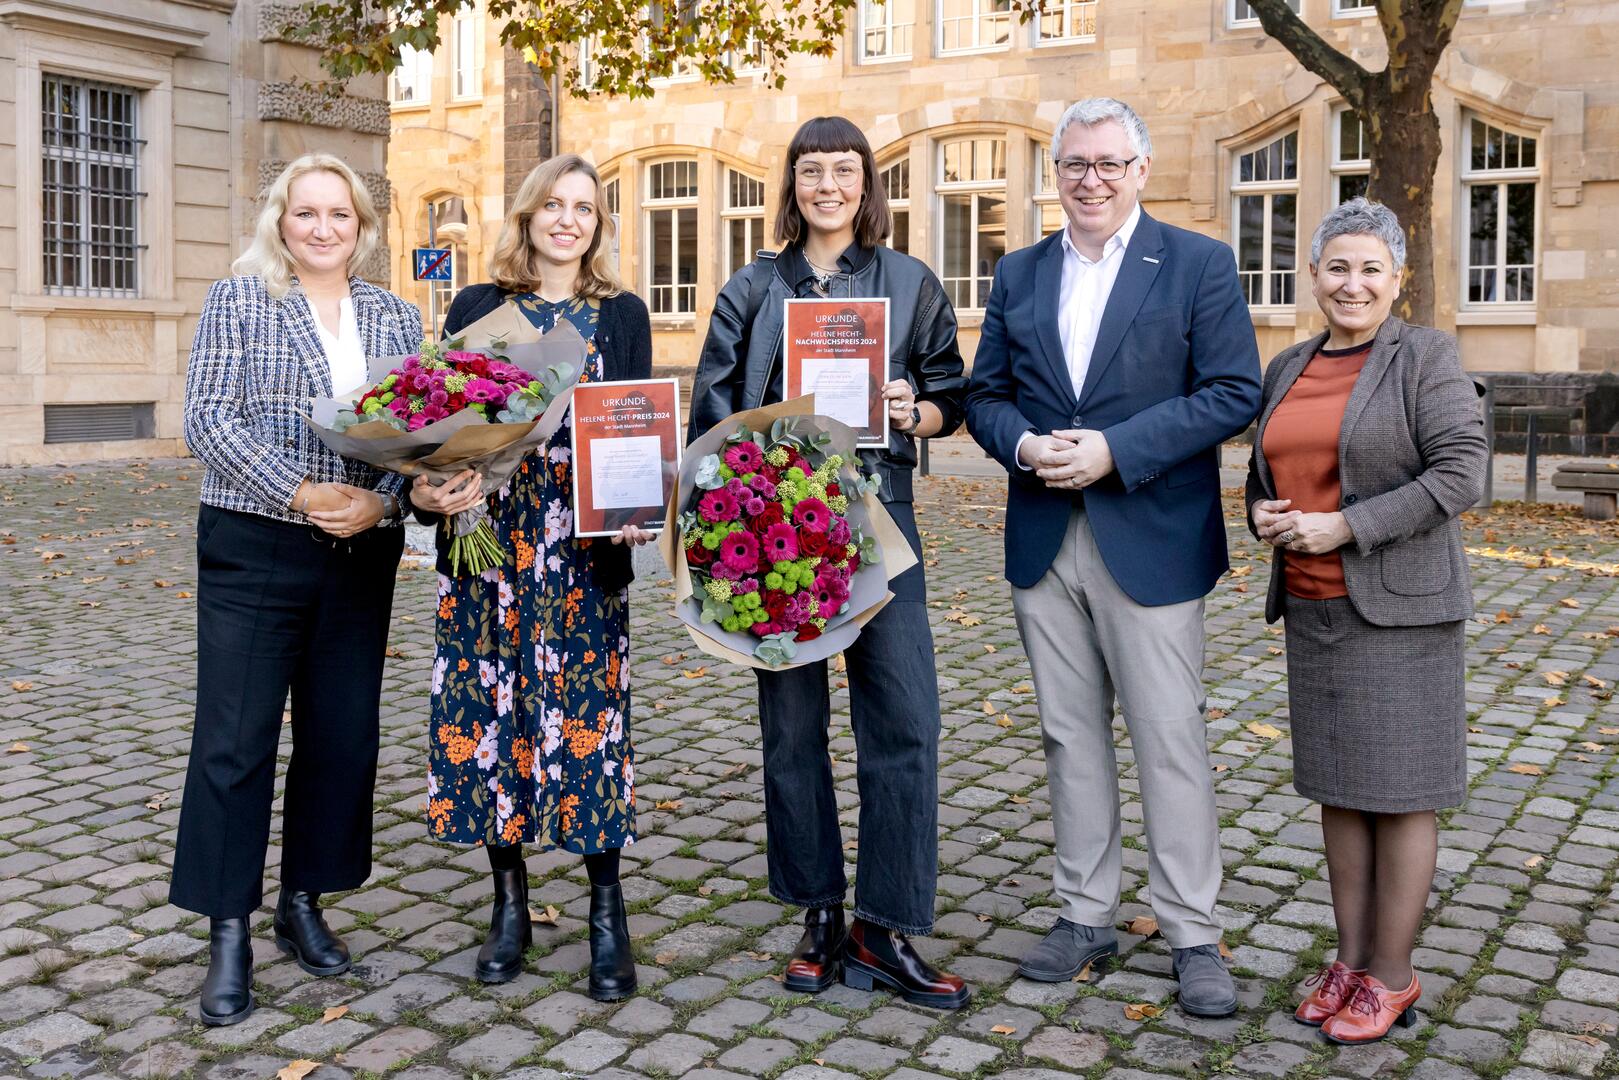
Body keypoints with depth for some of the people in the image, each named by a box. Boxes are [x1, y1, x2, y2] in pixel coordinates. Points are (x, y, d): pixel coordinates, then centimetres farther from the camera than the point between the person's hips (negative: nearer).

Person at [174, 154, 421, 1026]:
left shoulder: (395, 317, 10)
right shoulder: (237, 300, 1)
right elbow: (208, 418, -8)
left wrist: (379, 500, -16)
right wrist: (304, 493, -19)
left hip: (363, 554, 4)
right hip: (253, 549, -3)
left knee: (343, 732, 9)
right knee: (234, 737, -2)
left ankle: (304, 904, 25)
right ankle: (229, 932, 9)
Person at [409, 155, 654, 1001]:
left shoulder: (622, 314, 9)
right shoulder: (476, 309, 10)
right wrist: (426, 489, -13)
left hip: (582, 544, -1)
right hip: (487, 537, 1)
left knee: (586, 713, -3)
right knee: (489, 713, 3)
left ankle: (607, 913, 9)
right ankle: (510, 905, 18)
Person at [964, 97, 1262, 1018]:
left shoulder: (1200, 265, -1)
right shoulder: (1020, 275, 12)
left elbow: (1234, 393, -9)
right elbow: (985, 394, 12)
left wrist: (1115, 450, -18)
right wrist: (1022, 444, -10)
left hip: (1151, 541, -4)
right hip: (1044, 544, 5)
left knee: (1171, 740, 0)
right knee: (1071, 734, 12)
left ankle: (1194, 934, 12)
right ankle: (1087, 914, 25)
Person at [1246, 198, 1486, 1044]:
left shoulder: (1426, 358, -6)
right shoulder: (1288, 369, 11)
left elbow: (1461, 474, -14)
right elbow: (1265, 471, 20)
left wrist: (1346, 526, -19)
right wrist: (1263, 515, -3)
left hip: (1399, 603, -6)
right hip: (1314, 608, 6)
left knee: (1399, 788, 2)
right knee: (1338, 781, 11)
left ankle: (1392, 973, 13)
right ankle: (1351, 956, 23)